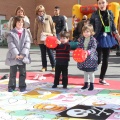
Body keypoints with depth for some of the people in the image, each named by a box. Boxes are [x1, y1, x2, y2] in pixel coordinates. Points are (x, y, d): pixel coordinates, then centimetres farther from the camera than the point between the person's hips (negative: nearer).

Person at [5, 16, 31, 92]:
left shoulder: (25, 32, 3)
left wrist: (23, 54, -13)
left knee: (23, 72, 8)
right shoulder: (11, 33, -3)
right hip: (13, 57, -1)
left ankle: (22, 86, 19)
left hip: (23, 57, 2)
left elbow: (27, 43, -4)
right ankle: (11, 86, 18)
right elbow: (11, 45, -10)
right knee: (13, 73, 7)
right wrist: (16, 54, -18)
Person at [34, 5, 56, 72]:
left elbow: (53, 27, 3)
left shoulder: (48, 17, 2)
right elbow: (35, 29, 10)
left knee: (50, 53, 1)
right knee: (43, 53, 7)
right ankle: (44, 66, 15)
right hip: (40, 39, 2)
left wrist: (54, 35, -1)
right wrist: (35, 39, 8)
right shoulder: (37, 19, 7)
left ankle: (53, 66, 10)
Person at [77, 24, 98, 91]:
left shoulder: (93, 40, -12)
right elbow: (79, 47, 2)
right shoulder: (81, 39, 3)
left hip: (91, 58, -5)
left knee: (91, 72, 4)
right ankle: (86, 84, 27)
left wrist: (88, 52, -36)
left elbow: (93, 48, -21)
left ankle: (91, 84, 17)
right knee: (85, 72, 16)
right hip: (83, 57, 5)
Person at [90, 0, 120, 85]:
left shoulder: (110, 13, 5)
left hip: (108, 38, 4)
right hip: (98, 39, -4)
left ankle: (102, 78, 21)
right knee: (98, 59, -8)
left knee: (106, 60, 8)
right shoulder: (95, 15, -7)